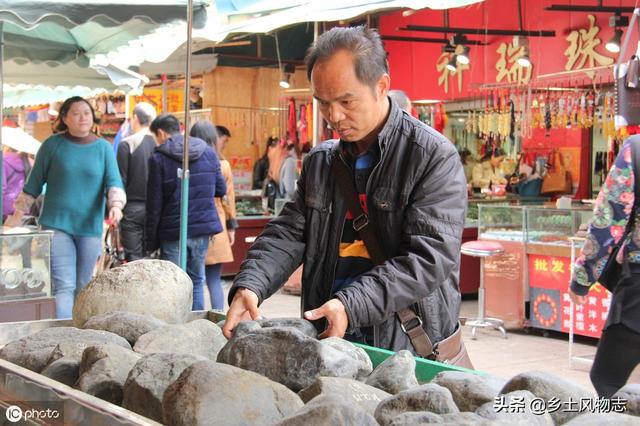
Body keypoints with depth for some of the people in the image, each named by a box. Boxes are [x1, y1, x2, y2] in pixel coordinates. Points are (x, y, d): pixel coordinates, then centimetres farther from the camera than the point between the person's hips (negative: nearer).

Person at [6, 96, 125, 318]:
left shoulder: (104, 148, 6)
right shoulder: (52, 145, 2)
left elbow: (114, 182, -2)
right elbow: (34, 183, 8)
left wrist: (116, 205, -21)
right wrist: (18, 213, 6)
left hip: (90, 227, 2)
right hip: (57, 224, -2)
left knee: (83, 288, 10)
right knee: (64, 286, -12)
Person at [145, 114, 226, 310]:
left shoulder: (158, 158, -8)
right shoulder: (208, 152, 5)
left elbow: (154, 204, -8)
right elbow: (221, 190, 11)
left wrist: (151, 241, -2)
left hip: (173, 231, -4)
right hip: (203, 229, 4)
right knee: (196, 281, 15)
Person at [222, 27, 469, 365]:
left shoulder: (434, 157, -7)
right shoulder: (319, 162, 13)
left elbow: (430, 256, -15)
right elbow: (288, 233, 11)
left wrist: (352, 304, -26)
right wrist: (250, 284, -10)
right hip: (328, 345, 5)